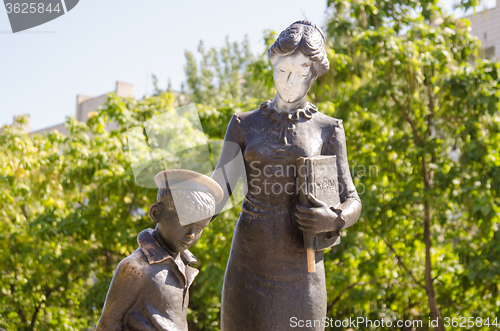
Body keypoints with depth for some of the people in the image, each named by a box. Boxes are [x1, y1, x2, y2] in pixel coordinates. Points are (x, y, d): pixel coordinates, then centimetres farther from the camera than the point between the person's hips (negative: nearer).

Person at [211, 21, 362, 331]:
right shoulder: (244, 124, 7)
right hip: (250, 263, 1)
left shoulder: (327, 130, 3)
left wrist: (333, 220, -22)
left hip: (299, 267, -1)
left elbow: (351, 201, 1)